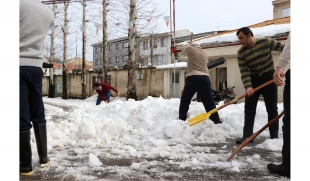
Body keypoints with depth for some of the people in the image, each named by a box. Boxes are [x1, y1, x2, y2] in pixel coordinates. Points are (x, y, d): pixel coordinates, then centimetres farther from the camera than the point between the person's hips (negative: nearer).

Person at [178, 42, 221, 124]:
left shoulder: (190, 49, 10)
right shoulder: (204, 53, 23)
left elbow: (183, 52, 29)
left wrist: (189, 45, 48)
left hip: (192, 78, -3)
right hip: (204, 78, 4)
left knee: (185, 101, 11)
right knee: (209, 103, 3)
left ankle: (182, 120, 11)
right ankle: (217, 122, 1)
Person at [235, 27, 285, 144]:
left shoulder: (266, 42, -12)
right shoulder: (241, 53, -9)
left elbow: (284, 48, -1)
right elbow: (244, 72, -13)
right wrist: (248, 86, -27)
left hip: (269, 78, -1)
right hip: (253, 79, 1)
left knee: (272, 108, 3)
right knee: (249, 109, -1)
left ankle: (274, 136, 13)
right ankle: (247, 135, 5)